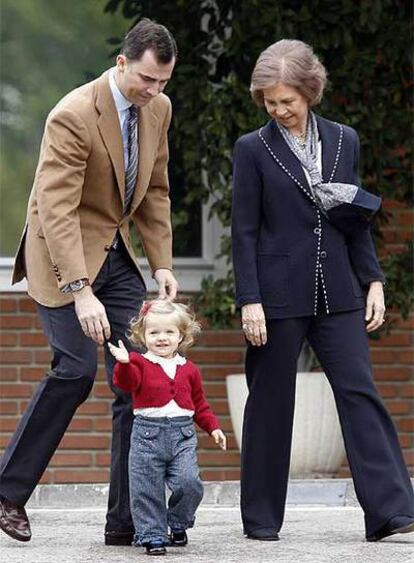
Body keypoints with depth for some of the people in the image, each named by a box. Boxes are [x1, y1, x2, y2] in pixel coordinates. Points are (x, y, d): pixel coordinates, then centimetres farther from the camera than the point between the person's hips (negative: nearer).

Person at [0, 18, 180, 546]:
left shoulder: (157, 109, 0)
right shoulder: (73, 116, -23)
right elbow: (57, 210, -27)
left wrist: (161, 263, 1)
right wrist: (80, 291, -34)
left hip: (116, 254, 7)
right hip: (62, 254, -7)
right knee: (76, 369, -17)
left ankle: (127, 519, -1)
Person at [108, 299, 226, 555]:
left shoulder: (189, 369, 13)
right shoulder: (139, 363, 2)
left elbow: (200, 404, 19)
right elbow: (126, 383, -17)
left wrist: (213, 427, 10)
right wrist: (124, 363, -36)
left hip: (183, 435, 2)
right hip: (148, 433, -2)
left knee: (189, 482, -11)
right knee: (147, 489, -2)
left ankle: (178, 523, 14)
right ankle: (152, 535, 10)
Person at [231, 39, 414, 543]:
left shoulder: (344, 141, 9)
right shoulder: (253, 150, -1)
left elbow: (358, 221, 14)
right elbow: (244, 231, -3)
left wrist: (373, 282, 7)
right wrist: (249, 302, -9)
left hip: (337, 293, 3)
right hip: (278, 294, -3)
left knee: (359, 392, -5)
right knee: (270, 402, 4)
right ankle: (261, 518, 13)